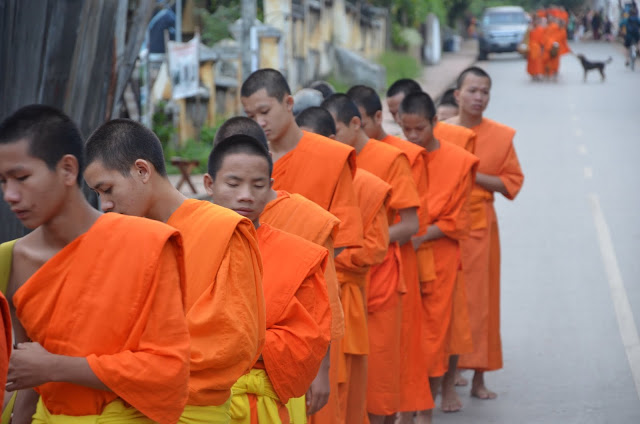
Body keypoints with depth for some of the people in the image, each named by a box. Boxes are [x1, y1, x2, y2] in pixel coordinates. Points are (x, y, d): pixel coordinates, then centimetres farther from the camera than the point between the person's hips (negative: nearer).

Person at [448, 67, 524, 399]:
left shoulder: (501, 136, 4)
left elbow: (513, 182, 3)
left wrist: (475, 176, -11)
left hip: (479, 225, 0)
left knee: (479, 299, 0)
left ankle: (478, 377, 7)